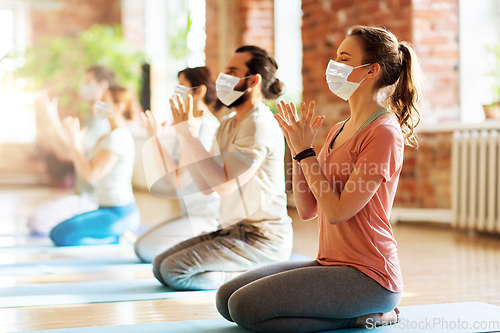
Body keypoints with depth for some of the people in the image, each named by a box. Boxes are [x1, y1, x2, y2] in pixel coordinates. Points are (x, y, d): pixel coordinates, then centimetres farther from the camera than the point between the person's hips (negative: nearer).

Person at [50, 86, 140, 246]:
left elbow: (91, 174, -20)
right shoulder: (106, 138, 16)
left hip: (119, 214, -10)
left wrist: (75, 143, -13)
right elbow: (83, 173, 13)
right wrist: (74, 142, 7)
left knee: (60, 234, -15)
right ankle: (118, 237, 7)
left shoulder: (117, 136, -15)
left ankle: (118, 240, -9)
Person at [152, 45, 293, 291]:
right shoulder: (228, 125, 13)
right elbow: (206, 186, 9)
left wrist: (189, 133, -18)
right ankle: (248, 270, 9)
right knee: (159, 264, 6)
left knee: (173, 271, -18)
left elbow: (224, 183, -24)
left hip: (261, 239, -10)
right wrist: (185, 134, 3)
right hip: (233, 231, 10)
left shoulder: (259, 125, -16)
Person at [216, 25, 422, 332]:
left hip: (367, 275, -9)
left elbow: (337, 210, -19)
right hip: (330, 264, 9)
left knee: (245, 307, -19)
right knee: (227, 297, 2)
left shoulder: (384, 132, -13)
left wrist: (306, 152, -12)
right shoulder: (339, 129, 15)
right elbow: (307, 210, 11)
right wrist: (299, 148, 2)